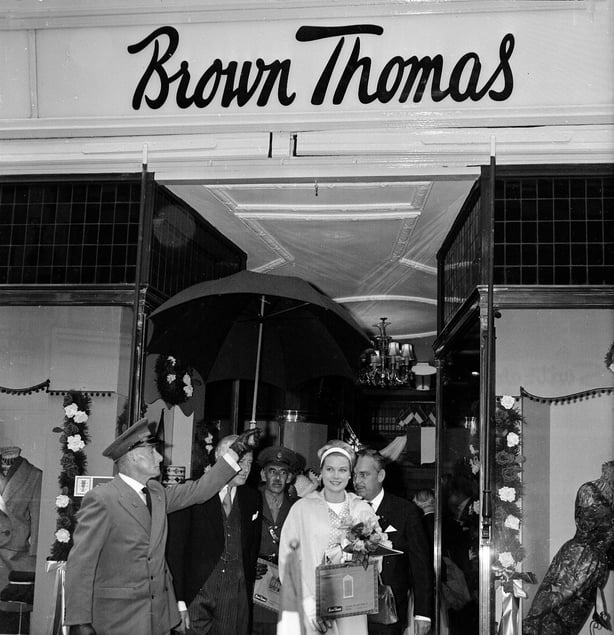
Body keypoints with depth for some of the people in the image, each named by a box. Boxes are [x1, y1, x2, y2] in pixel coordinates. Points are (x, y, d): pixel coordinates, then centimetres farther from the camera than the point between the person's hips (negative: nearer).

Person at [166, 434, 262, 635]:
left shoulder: (252, 499, 8)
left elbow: (252, 550, 13)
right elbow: (174, 549, -8)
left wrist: (248, 593, 6)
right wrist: (178, 603, -12)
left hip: (237, 599, 3)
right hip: (196, 595, -3)